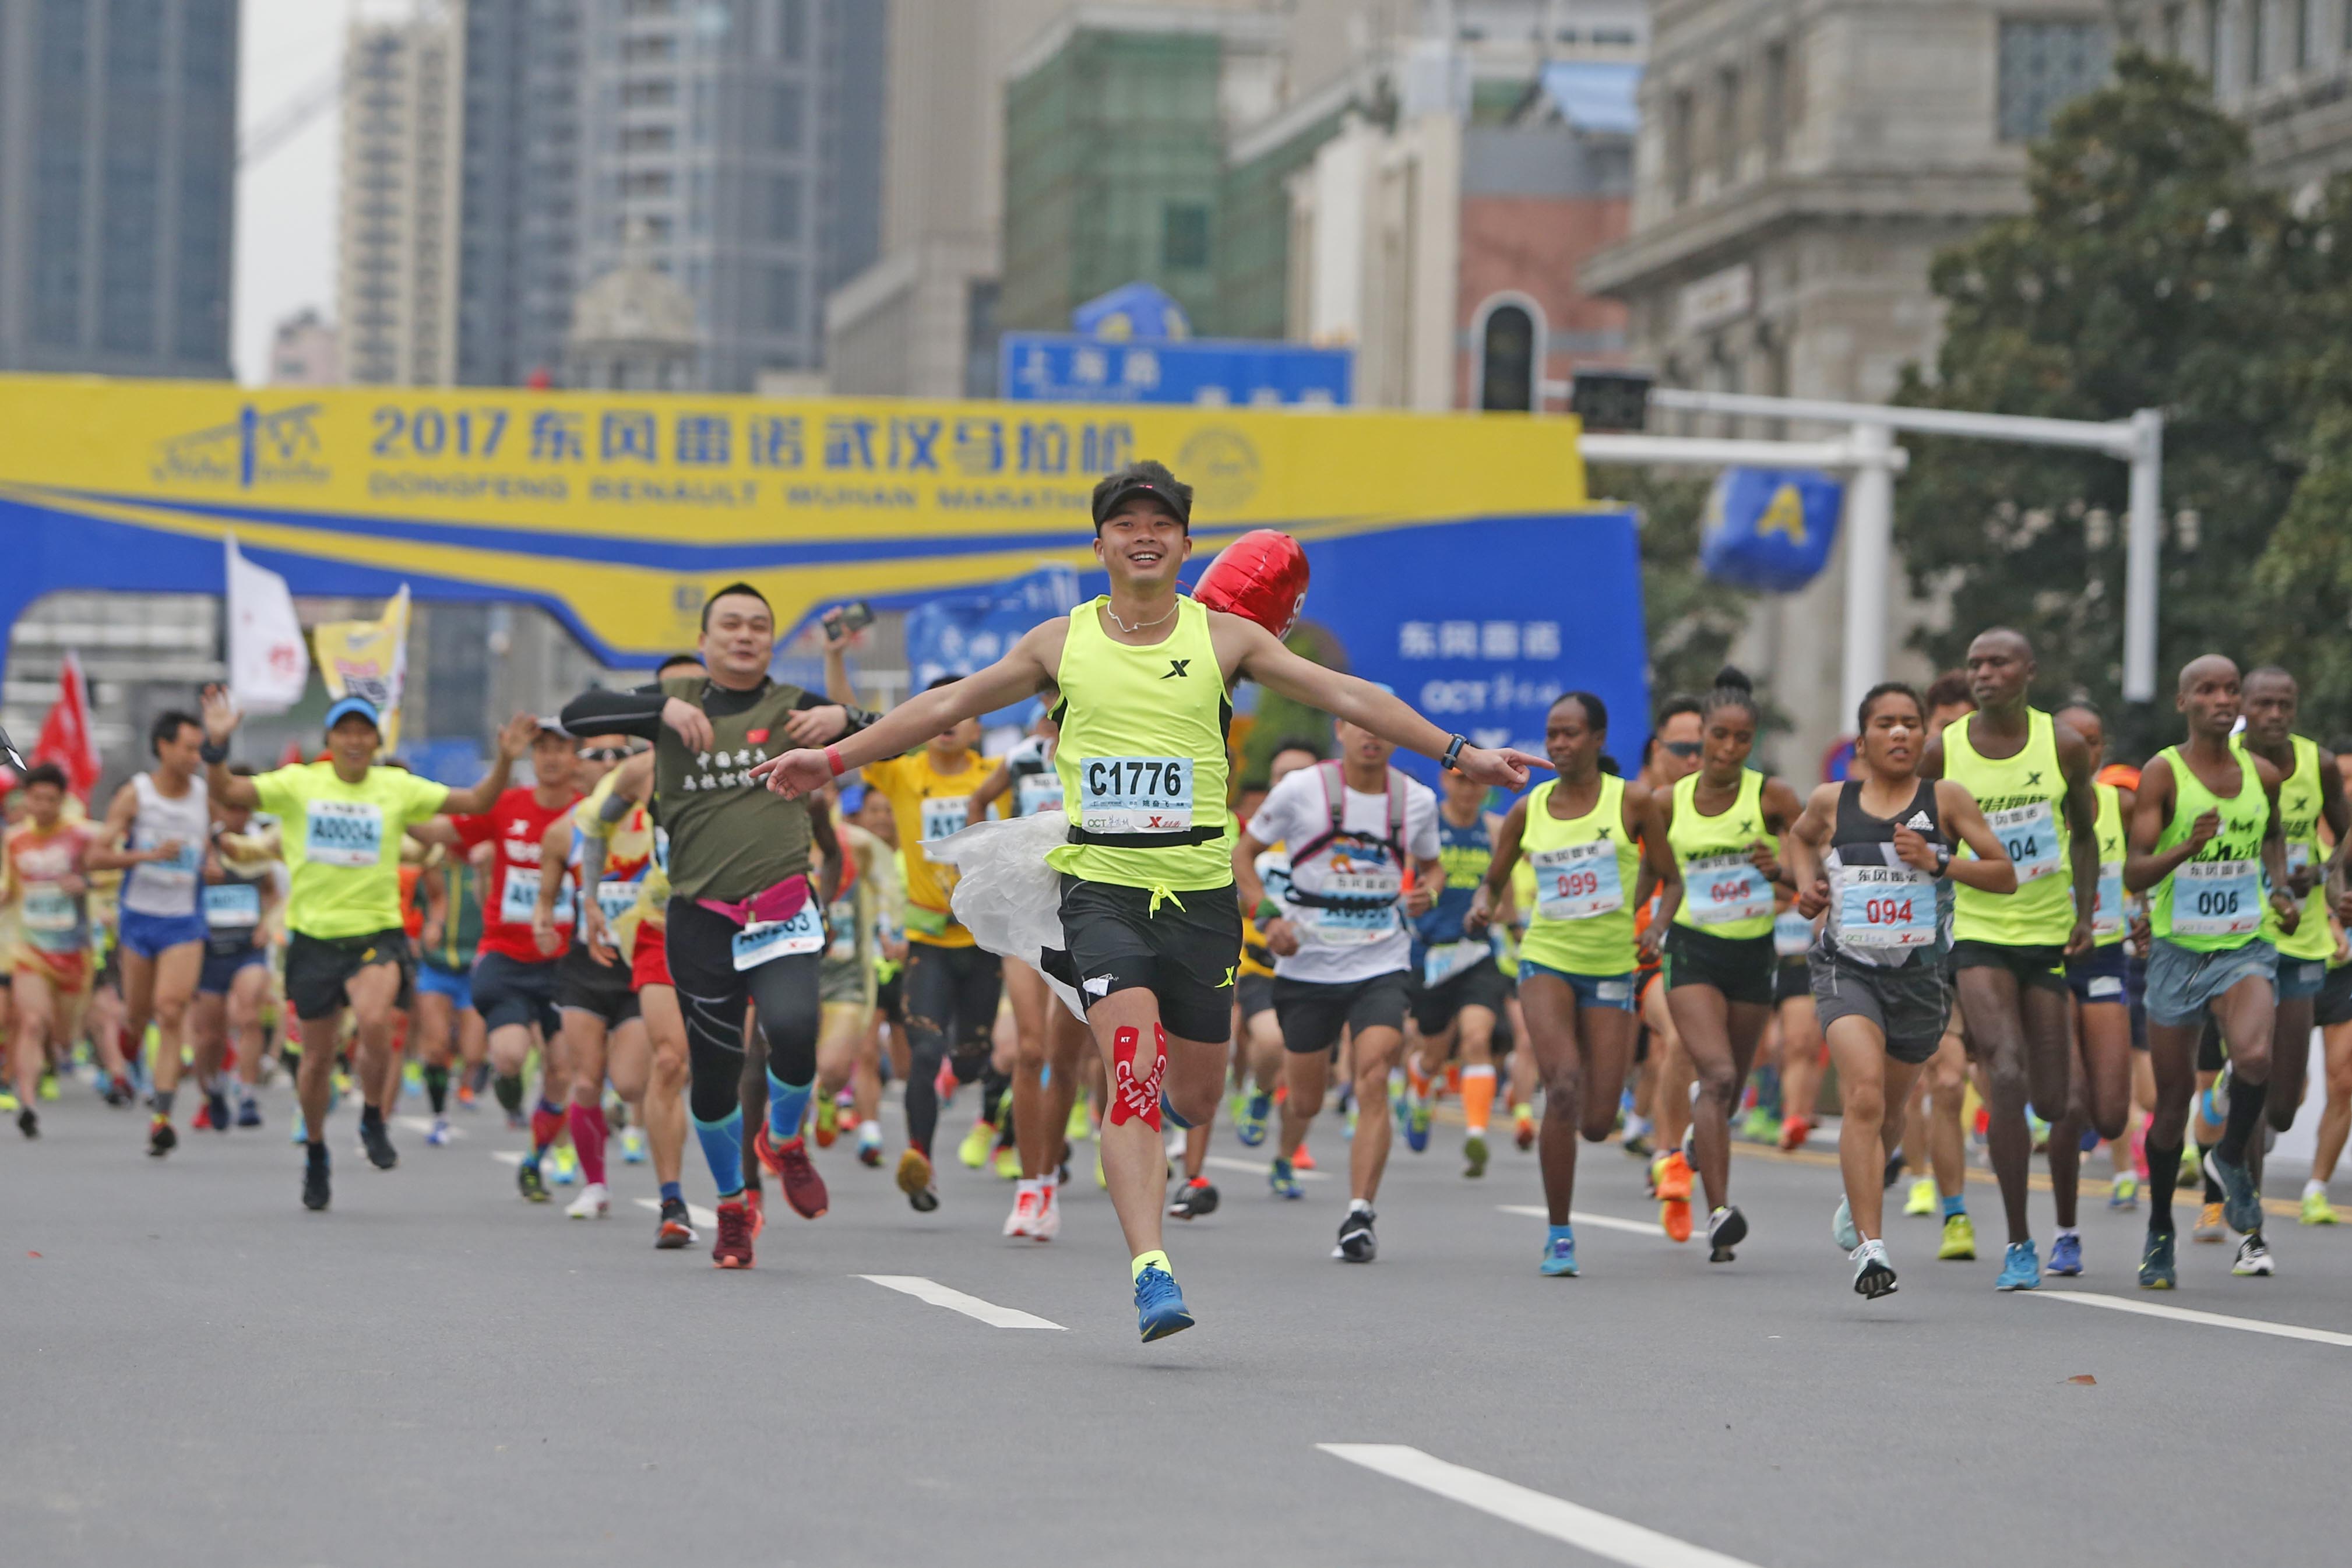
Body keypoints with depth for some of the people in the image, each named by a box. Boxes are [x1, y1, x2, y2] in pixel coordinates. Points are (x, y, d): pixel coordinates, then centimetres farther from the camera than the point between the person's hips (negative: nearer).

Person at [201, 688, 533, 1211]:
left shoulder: (398, 788, 3)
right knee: (317, 1059, 9)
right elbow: (225, 792, -5)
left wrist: (504, 761, -8)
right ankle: (315, 1153, 35)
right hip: (314, 936, 1)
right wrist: (217, 745, -22)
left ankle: (374, 1119, -2)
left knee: (375, 1021, -29)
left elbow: (476, 802, 6)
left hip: (378, 935, -1)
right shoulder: (299, 784, 0)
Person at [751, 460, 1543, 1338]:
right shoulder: (1061, 643, 5)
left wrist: (1459, 755, 0)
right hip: (1102, 888, -1)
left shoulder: (1224, 639, 4)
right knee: (1135, 1064, -20)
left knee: (1193, 1099, 5)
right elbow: (947, 707, 13)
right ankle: (1150, 1271, -23)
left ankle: (1146, 1105, 44)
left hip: (1201, 893, 1)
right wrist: (834, 759, 14)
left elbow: (1347, 697, 4)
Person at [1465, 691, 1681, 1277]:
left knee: (1597, 1124, -3)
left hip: (1611, 969, 0)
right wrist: (1482, 906, -8)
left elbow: (1671, 880, 4)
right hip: (1547, 960, 0)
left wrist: (1657, 927, -15)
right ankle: (1559, 1235, -14)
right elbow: (1494, 881, 15)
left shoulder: (1633, 802, -2)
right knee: (1563, 1087, -24)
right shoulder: (1528, 810, 4)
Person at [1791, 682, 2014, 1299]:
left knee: (1889, 1110, 16)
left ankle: (1857, 1202, 48)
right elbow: (1798, 836, 27)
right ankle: (1869, 1247, -27)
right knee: (1863, 1096, -22)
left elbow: (2005, 877, -1)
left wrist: (1938, 862, -15)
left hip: (1918, 973, 1)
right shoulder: (1831, 802, 4)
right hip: (1848, 966, -1)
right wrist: (1805, 883, 7)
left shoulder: (1946, 799, 0)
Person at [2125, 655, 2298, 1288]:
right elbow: (2134, 873, -15)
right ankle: (2160, 1233, 24)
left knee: (2254, 1056, -27)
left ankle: (2231, 1160, 3)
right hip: (2178, 950, -2)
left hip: (2246, 949, 2)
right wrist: (2189, 846, -32)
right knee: (2174, 1098, 5)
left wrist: (2282, 890, 10)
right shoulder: (2162, 773, -7)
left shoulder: (2262, 775, 5)